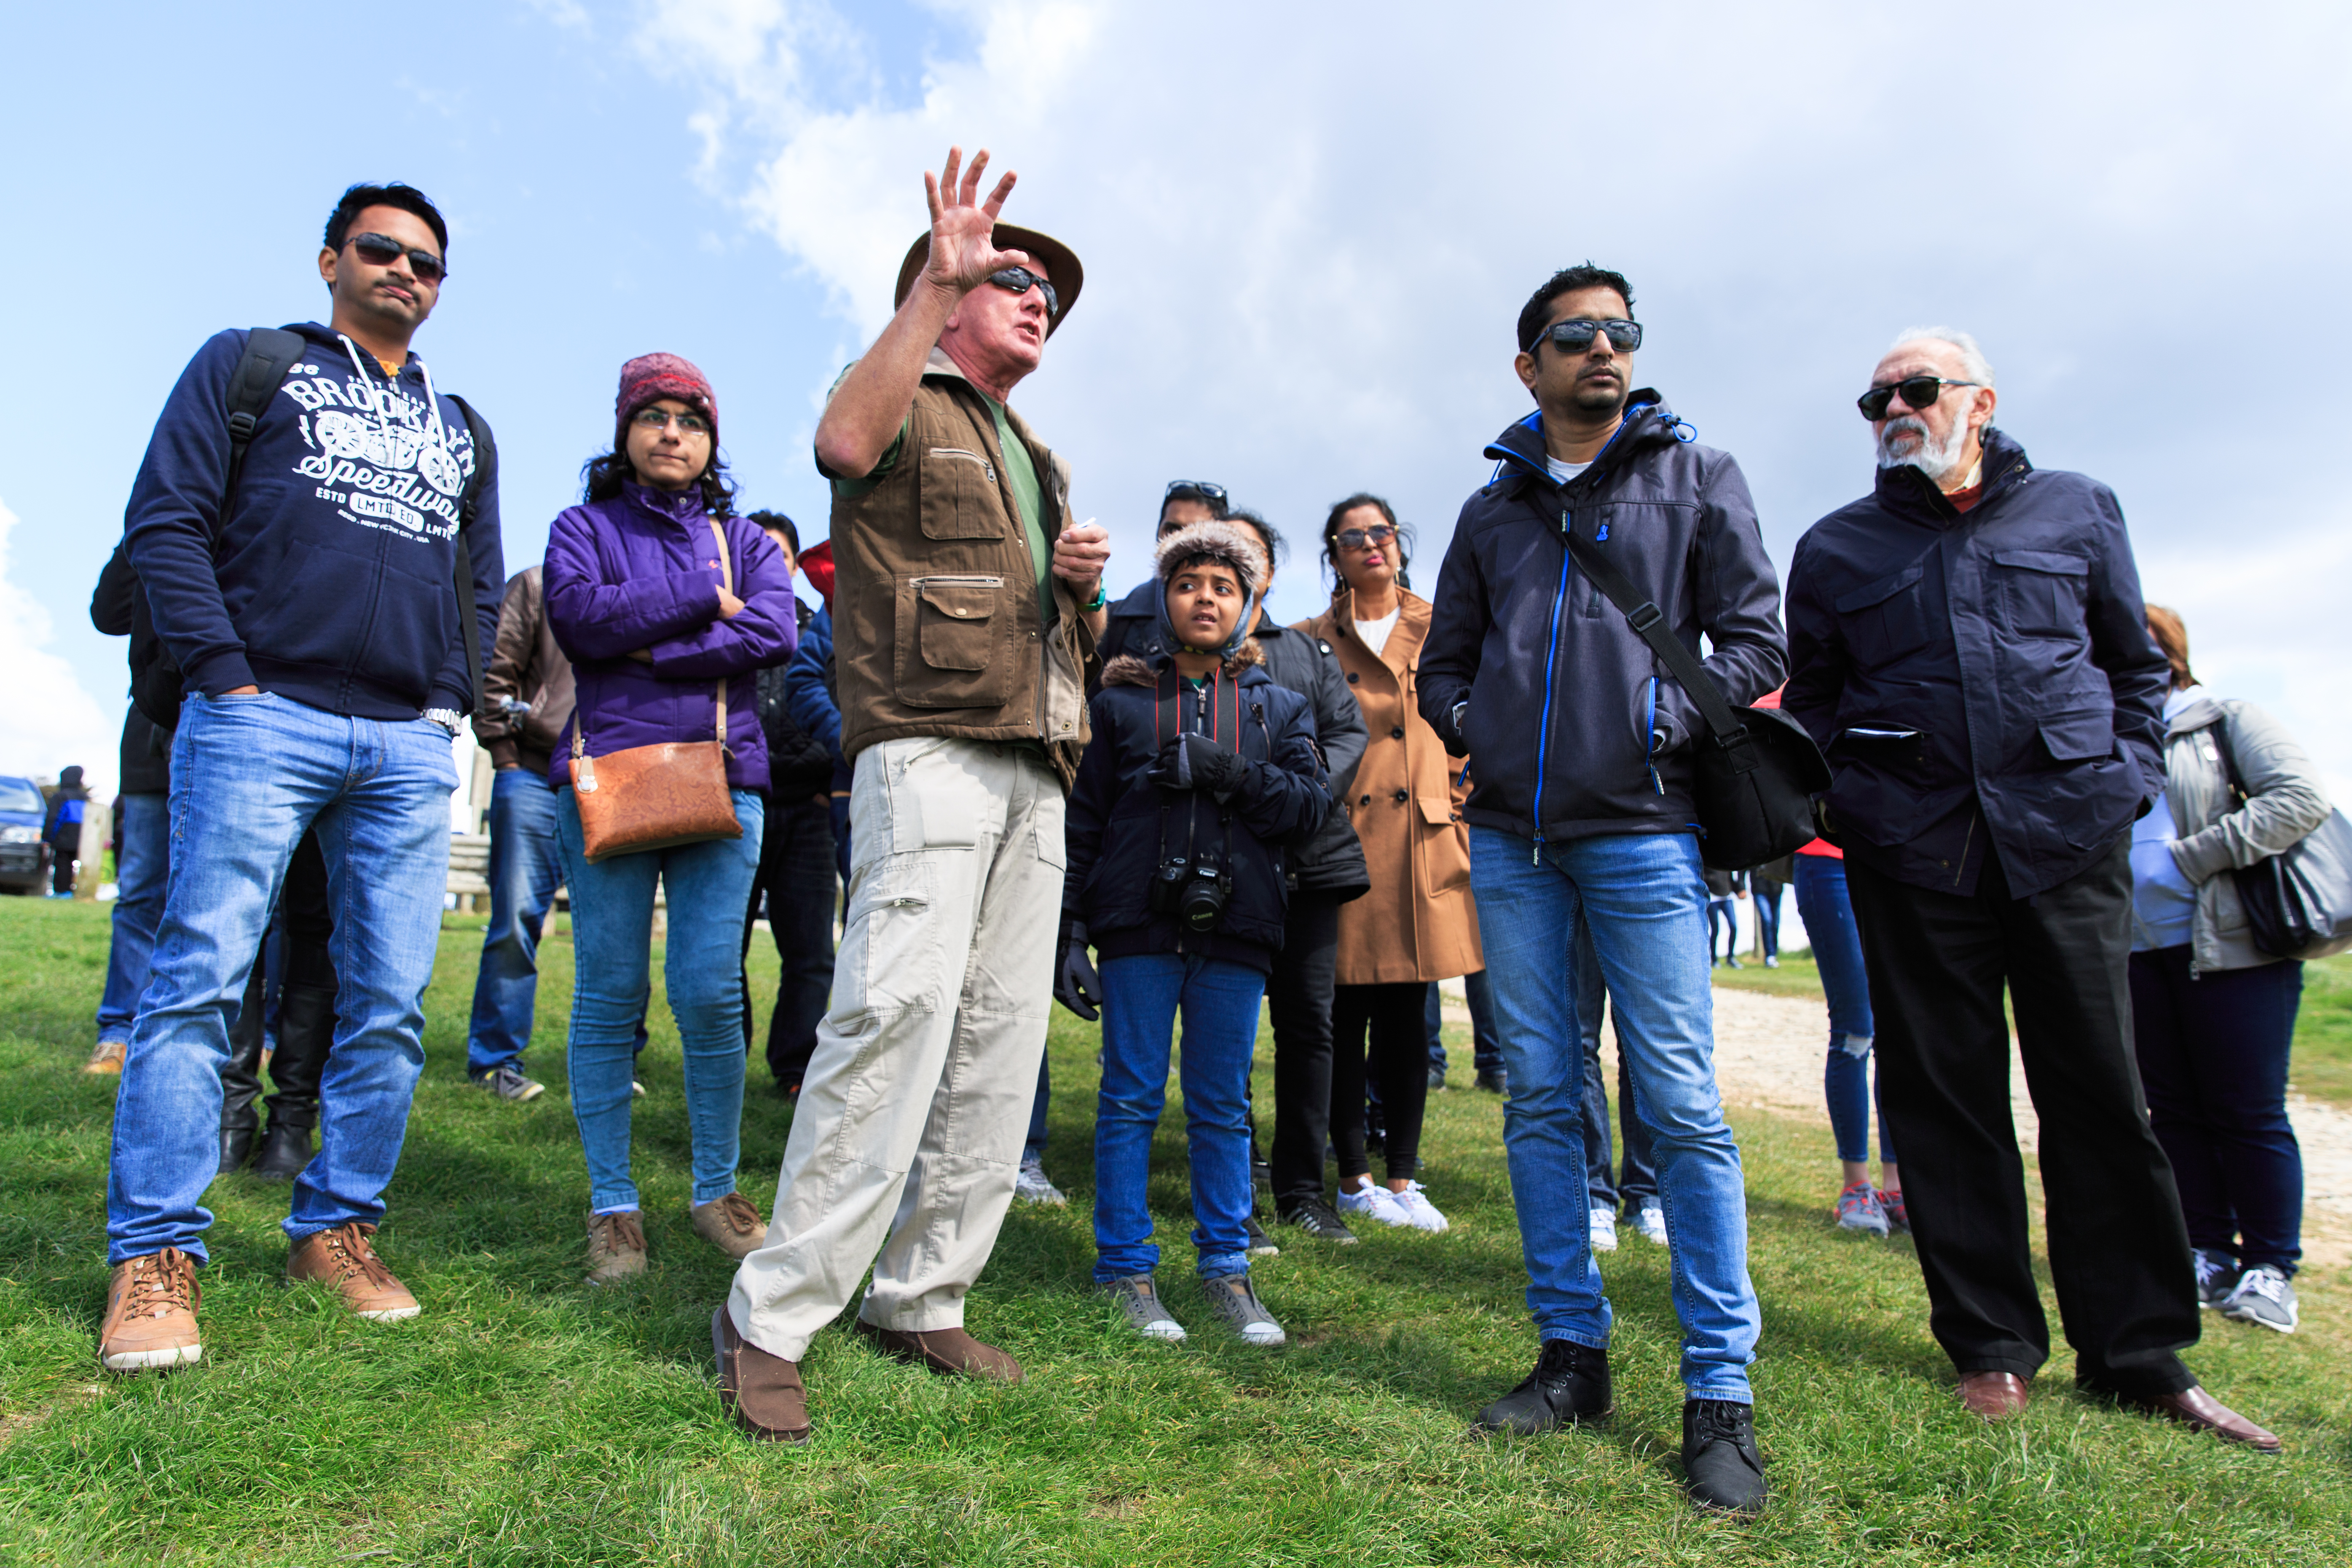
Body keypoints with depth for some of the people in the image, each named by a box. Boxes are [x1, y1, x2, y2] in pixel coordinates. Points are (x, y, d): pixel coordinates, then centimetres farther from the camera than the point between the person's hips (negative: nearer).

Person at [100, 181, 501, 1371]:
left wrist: (450, 700, 8)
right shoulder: (246, 365, 13)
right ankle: (155, 1255, 2)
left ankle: (337, 1229, 13)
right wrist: (226, 678, -7)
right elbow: (165, 519, 3)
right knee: (202, 976, -7)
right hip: (262, 720, -3)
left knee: (391, 1002, 1)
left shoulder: (464, 433, 24)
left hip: (412, 745, 3)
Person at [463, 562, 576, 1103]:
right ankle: (495, 1059, 8)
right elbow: (496, 671, 3)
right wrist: (505, 756, -4)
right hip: (535, 778, -3)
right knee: (517, 921, -2)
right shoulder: (536, 585, 9)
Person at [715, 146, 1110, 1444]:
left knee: (1003, 1038, 2)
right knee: (897, 1015, -17)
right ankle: (770, 1317, -5)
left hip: (1037, 774, 8)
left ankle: (921, 1299, 13)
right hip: (927, 749, -7)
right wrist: (937, 280, -18)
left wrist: (1084, 585, 10)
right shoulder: (907, 407, 8)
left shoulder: (1041, 464, 31)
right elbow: (845, 439, -19)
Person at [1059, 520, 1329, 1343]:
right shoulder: (1123, 701, 9)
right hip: (1139, 924, -1)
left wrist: (1228, 772, -12)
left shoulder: (1279, 707, 13)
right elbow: (1084, 820, 6)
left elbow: (1311, 808, 3)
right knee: (1131, 1097, 3)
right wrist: (1070, 929, 1)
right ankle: (1127, 1269, 15)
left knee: (1224, 1105, 8)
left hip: (1235, 930, 1)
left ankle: (1227, 1268, 20)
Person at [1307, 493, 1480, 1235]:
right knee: (1345, 1016, 3)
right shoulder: (1311, 642, 9)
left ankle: (1402, 1177, 17)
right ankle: (1354, 1178, 15)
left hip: (1420, 843, 2)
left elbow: (1470, 735, 13)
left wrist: (1457, 809, 2)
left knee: (1408, 1014, 6)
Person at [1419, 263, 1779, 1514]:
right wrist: (1475, 730, 1)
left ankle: (1719, 1393, 8)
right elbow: (1441, 663, 21)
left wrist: (1664, 722, -10)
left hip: (1642, 831, -3)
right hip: (1510, 837, 3)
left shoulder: (1696, 476, 10)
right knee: (1540, 1099, 7)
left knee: (1682, 1109, -4)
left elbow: (1755, 641, 4)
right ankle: (1572, 1354, 20)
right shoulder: (1492, 508, 17)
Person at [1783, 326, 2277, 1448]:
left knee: (2101, 1091, 3)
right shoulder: (1836, 548, 13)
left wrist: (2126, 778, 6)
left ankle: (2139, 1355, 16)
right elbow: (1810, 704, 16)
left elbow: (2137, 664, 19)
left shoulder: (2078, 512, 15)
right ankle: (1991, 1346, 15)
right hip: (1910, 850, 0)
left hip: (2067, 839, 1)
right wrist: (1835, 799, 0)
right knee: (1943, 1095, 3)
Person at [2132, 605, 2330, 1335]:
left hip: (2232, 948, -5)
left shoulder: (2228, 722, -1)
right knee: (2173, 1109, 9)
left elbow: (2304, 797, -14)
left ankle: (2271, 1268, 11)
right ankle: (2208, 1256, 20)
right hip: (2140, 954, 6)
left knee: (2247, 1111, -1)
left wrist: (2196, 857, -17)